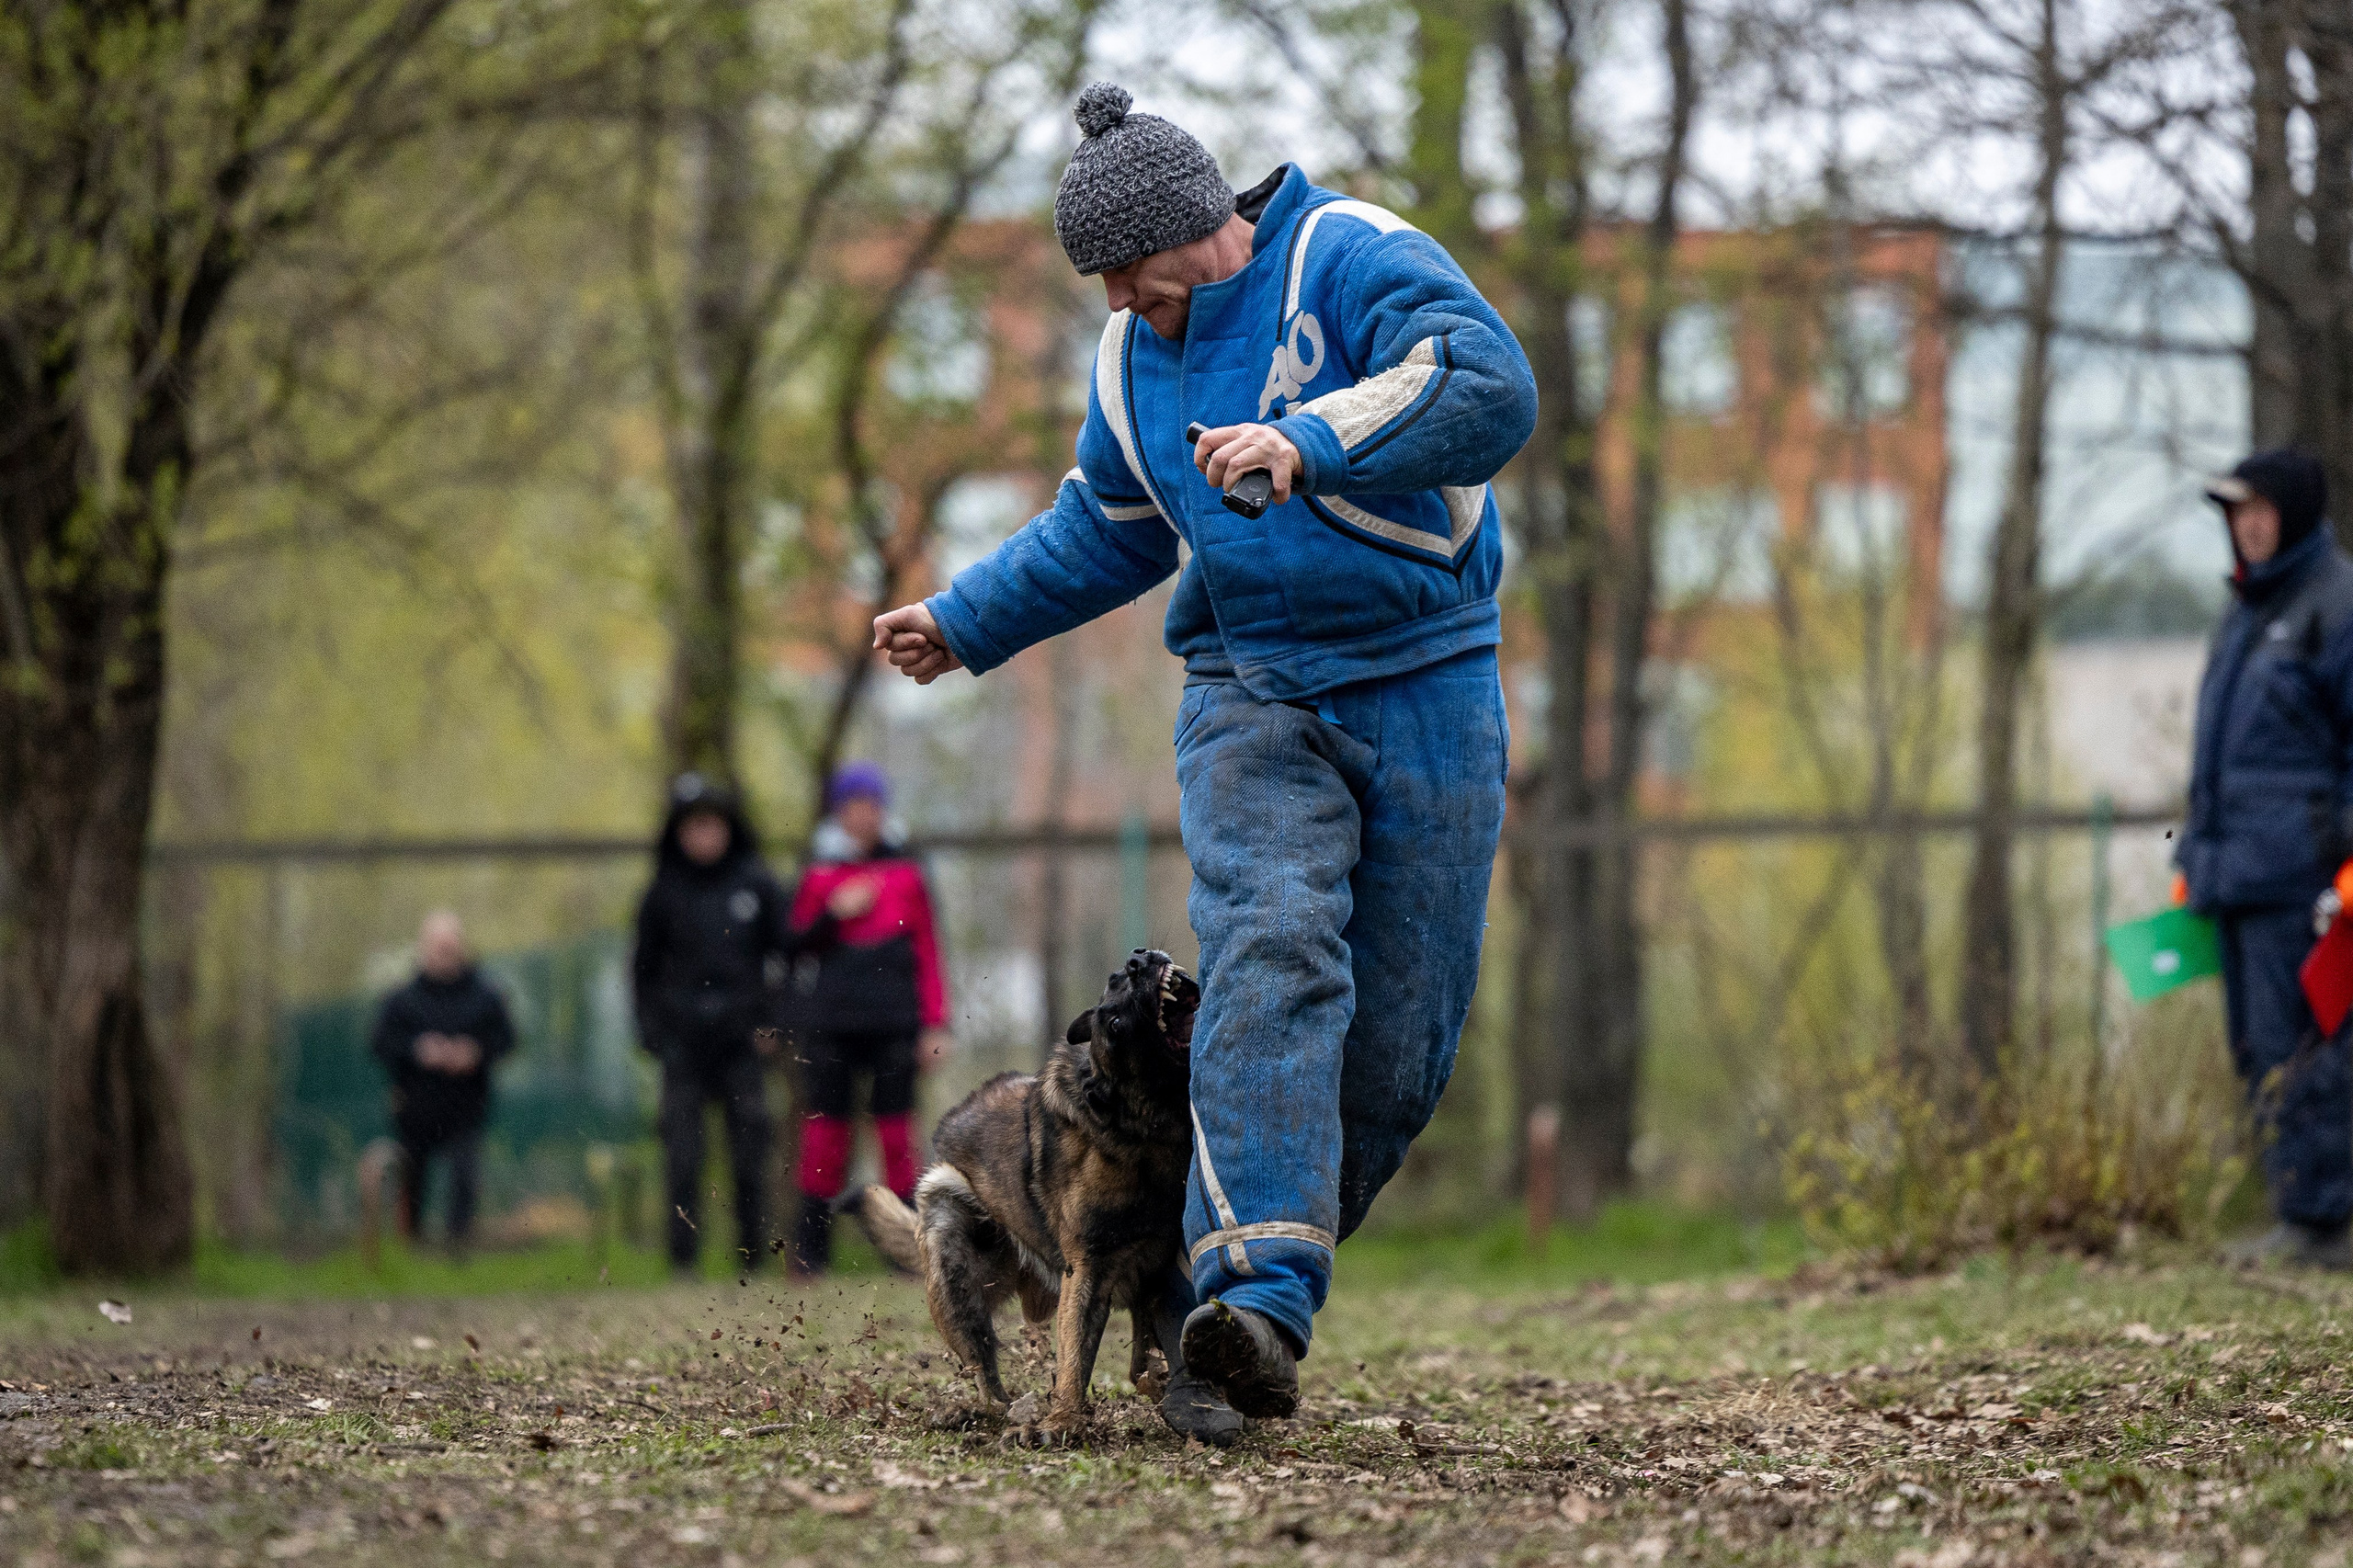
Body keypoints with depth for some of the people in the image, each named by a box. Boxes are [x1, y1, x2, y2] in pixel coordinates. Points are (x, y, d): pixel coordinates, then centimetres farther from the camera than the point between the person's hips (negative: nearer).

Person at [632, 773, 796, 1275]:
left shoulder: (757, 884, 4)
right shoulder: (665, 893, 6)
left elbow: (788, 951, 10)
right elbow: (644, 967, 13)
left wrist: (771, 1021, 3)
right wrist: (651, 1027, 3)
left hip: (741, 1040, 0)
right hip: (681, 1040, 0)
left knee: (749, 1149, -2)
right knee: (682, 1149, -5)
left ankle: (752, 1250, 6)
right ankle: (683, 1255, -1)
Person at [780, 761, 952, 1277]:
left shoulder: (906, 874, 8)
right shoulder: (820, 874, 8)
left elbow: (928, 952, 8)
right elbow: (797, 942, 8)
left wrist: (935, 1023, 3)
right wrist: (833, 912, -9)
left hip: (893, 1022, 0)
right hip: (829, 1024, 0)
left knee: (897, 1129, -2)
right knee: (825, 1128, 0)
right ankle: (811, 1247, 4)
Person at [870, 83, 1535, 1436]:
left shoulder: (1353, 260, -12)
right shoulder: (1133, 361, 10)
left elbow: (1490, 389, -30)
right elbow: (1103, 535, 28)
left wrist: (1310, 439, -40)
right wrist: (963, 622, 24)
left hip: (1428, 689, -3)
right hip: (1253, 696, 3)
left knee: (1403, 1032, -1)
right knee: (1273, 956, -23)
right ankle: (1257, 1309, -37)